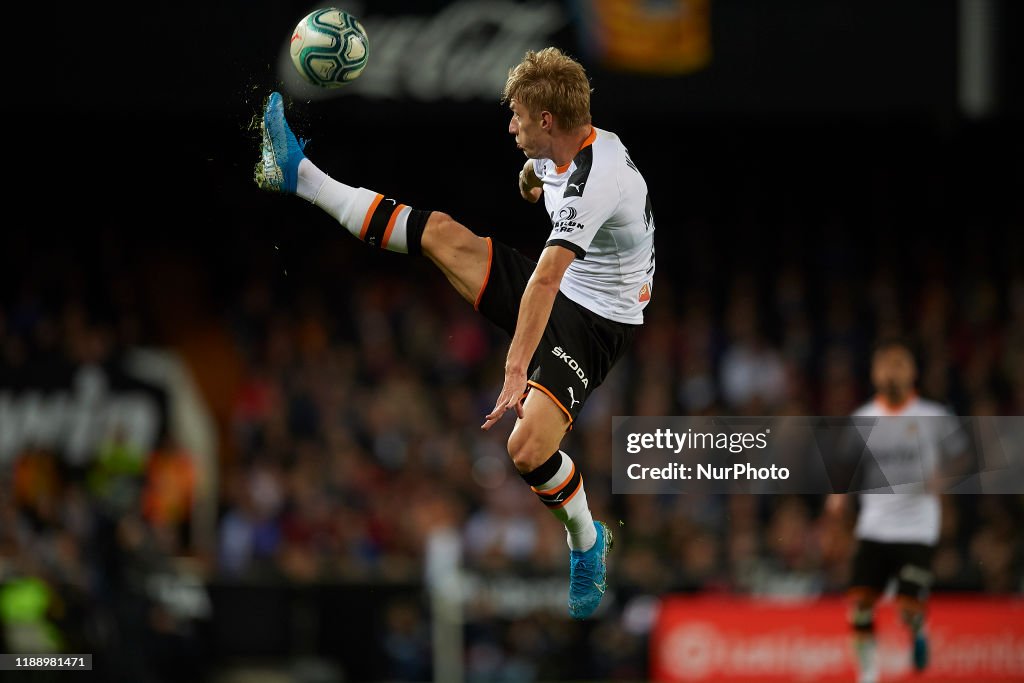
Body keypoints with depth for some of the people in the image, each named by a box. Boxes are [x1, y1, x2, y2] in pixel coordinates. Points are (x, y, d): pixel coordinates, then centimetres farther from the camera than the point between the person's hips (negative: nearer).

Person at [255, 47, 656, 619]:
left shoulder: (596, 180, -31)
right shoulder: (561, 152, -1)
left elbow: (545, 279, -38)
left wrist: (517, 369, -43)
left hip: (596, 324, -9)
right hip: (560, 288, 9)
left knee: (528, 448, -23)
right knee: (441, 233, 2)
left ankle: (587, 543, 6)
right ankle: (300, 176, 10)